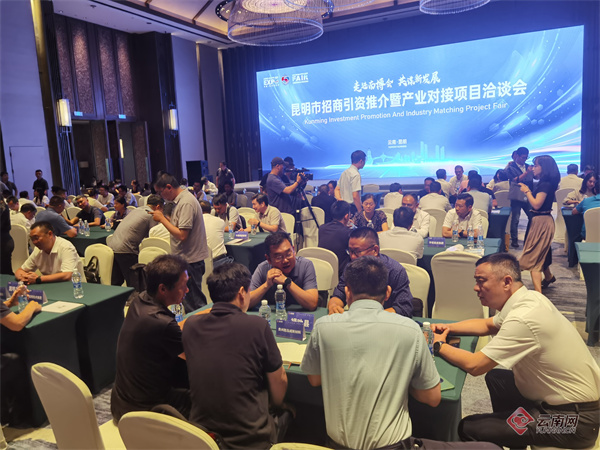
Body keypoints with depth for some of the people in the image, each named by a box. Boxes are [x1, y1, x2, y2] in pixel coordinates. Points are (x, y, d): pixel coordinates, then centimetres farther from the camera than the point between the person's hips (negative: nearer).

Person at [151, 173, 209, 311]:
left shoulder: (186, 203, -20)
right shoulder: (180, 200, 11)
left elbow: (182, 235, -25)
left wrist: (162, 219, -16)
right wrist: (164, 217, 7)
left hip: (190, 260, -10)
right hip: (186, 258, 10)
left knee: (194, 301, -1)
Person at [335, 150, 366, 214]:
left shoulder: (345, 172, 13)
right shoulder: (356, 174, -15)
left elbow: (337, 189, 19)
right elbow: (355, 196, -21)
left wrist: (339, 199, 4)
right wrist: (361, 212, -18)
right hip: (352, 208, -9)